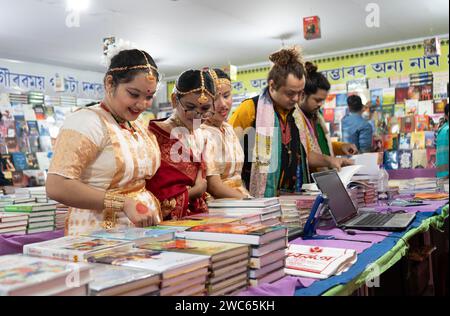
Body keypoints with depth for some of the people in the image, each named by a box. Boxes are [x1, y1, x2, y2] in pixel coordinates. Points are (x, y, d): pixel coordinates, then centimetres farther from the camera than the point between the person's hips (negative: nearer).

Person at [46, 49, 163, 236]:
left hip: (142, 234, 6)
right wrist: (124, 203, -20)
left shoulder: (140, 128, 12)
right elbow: (57, 187, -21)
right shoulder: (88, 121, -11)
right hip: (98, 238, -6)